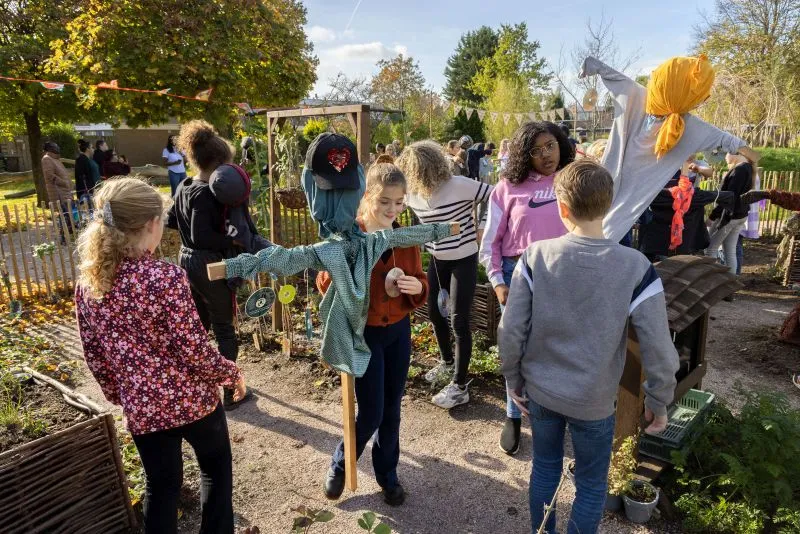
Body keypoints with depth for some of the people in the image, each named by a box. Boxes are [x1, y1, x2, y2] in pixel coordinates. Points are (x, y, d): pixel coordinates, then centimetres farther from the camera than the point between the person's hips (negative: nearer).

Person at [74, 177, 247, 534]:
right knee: (215, 466, 23)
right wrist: (231, 374, -2)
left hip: (141, 408, 4)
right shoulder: (166, 278, -24)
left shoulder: (88, 284, -5)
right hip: (191, 398, -4)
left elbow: (94, 355, 4)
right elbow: (195, 351, -20)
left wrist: (119, 396, 19)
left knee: (161, 485, 23)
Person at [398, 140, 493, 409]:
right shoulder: (412, 194, -6)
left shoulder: (459, 185, -24)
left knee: (458, 320, -5)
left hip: (463, 260, -6)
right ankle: (448, 361, 43)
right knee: (434, 313, 17)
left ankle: (460, 387, 8)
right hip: (436, 259, 7)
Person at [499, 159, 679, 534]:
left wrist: (515, 380, 4)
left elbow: (510, 331, -12)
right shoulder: (635, 267, -19)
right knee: (591, 485, 21)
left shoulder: (535, 256, -16)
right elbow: (659, 350, -15)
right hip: (594, 401, -2)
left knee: (545, 468, 24)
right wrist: (658, 402, 2)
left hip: (540, 391, 2)